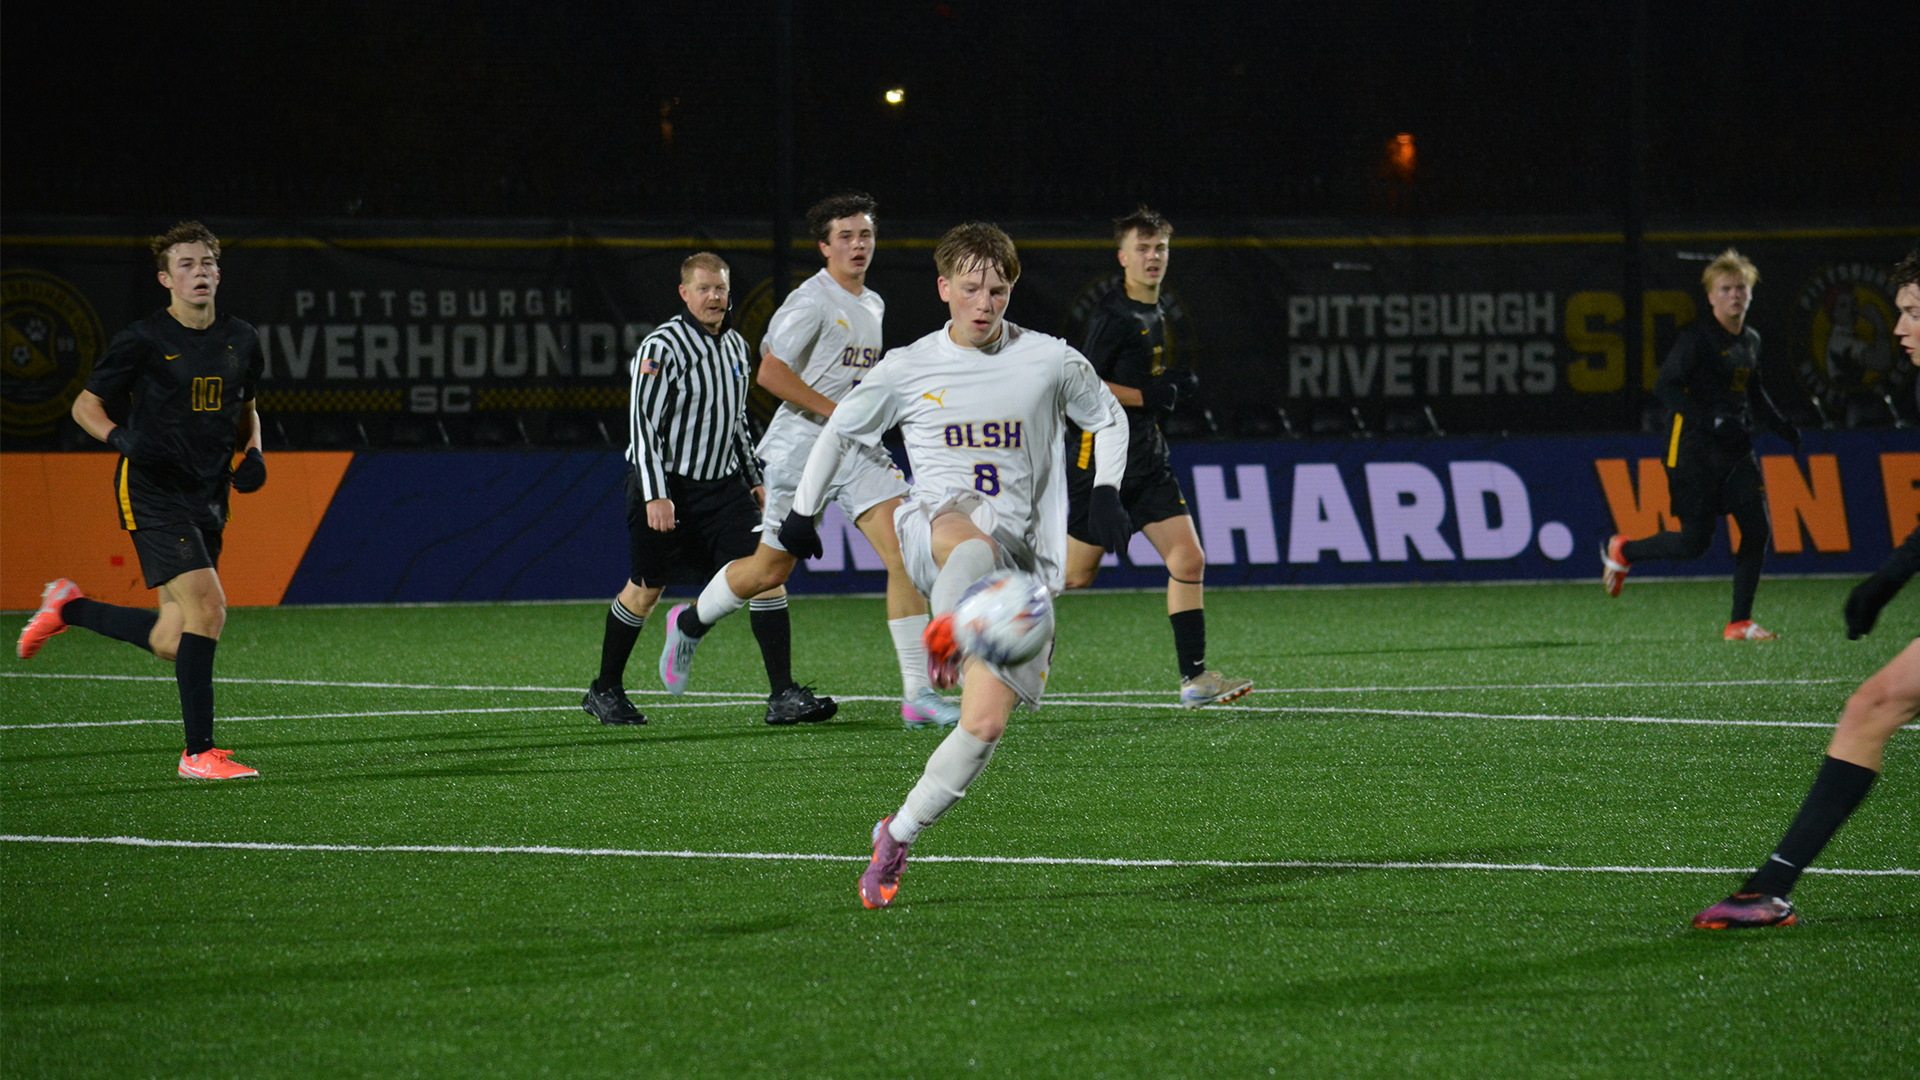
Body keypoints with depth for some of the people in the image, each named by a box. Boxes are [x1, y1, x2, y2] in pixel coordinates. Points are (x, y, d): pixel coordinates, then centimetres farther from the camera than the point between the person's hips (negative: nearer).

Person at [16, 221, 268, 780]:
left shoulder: (241, 341, 9)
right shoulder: (142, 340, -8)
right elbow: (85, 404, 0)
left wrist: (252, 452, 5)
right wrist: (120, 437, -20)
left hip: (207, 498, 6)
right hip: (152, 495, -6)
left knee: (170, 643, 5)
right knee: (208, 606, -21)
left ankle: (69, 607, 31)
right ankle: (198, 752, -14)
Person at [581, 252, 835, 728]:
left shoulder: (735, 344, 10)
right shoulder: (662, 347, -13)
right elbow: (642, 422, -16)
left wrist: (754, 480, 20)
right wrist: (655, 496, -22)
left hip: (723, 484, 6)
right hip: (666, 488, -6)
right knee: (645, 589, 4)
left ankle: (784, 697, -11)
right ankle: (605, 692, 23)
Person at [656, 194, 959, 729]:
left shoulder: (873, 305, 14)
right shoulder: (811, 300, -12)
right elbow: (771, 373, -19)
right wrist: (839, 413, -20)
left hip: (859, 451, 6)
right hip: (801, 446, -6)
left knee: (905, 554, -12)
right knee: (771, 570, 4)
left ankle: (918, 695, -13)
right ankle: (690, 623, 35)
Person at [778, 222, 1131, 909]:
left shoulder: (1050, 362, 5)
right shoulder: (907, 369, 6)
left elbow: (1107, 419, 21)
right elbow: (840, 431, 20)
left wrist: (1106, 492, 6)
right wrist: (802, 511, 18)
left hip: (1018, 556, 1)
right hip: (931, 526, -1)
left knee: (987, 722, -11)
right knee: (974, 544, -42)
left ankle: (897, 838, 3)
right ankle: (944, 630, -69)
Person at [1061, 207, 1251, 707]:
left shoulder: (1159, 311, 14)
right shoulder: (1112, 316, -14)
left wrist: (1176, 385, 9)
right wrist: (1145, 397, -19)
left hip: (1147, 460, 8)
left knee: (1188, 558, -5)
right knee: (1076, 573, 0)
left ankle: (1194, 676, -6)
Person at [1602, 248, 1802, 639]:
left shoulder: (1750, 340, 12)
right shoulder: (1697, 337, -11)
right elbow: (1665, 387, -17)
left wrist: (1780, 424, 15)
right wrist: (1709, 421, -27)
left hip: (1737, 449, 7)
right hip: (1694, 449, -7)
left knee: (1757, 529, -4)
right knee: (1694, 543, -8)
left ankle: (1740, 622, 4)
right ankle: (1622, 551, 18)